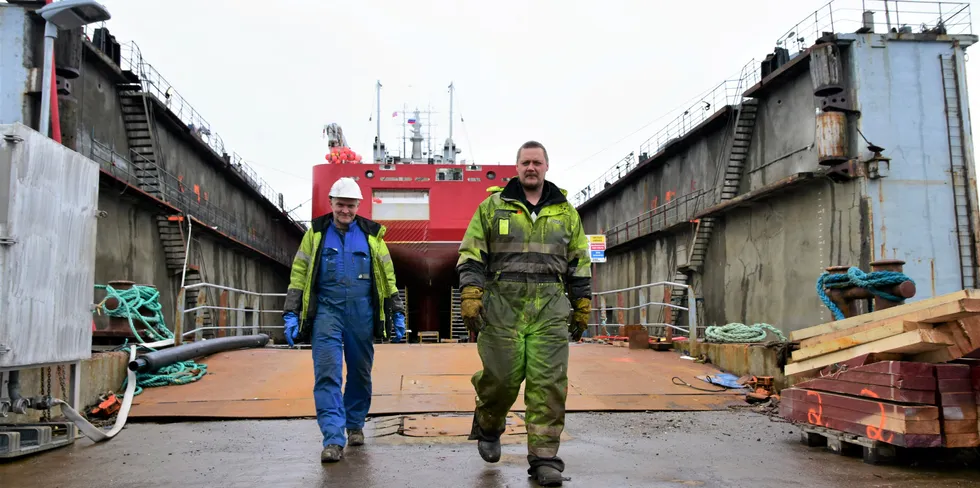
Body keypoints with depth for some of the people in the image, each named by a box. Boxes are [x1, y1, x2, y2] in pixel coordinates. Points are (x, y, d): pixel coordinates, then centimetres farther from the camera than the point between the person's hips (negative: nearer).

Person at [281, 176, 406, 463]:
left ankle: (355, 425, 30)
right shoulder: (316, 233, 8)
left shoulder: (372, 234, 9)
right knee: (327, 374, -11)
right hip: (326, 309, -1)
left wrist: (397, 313, 9)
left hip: (362, 311, 2)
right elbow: (298, 274, 7)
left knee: (360, 373, 11)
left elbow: (388, 275, 12)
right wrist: (291, 314, 0)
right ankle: (333, 439, -12)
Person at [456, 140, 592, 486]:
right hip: (503, 305, -1)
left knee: (549, 382, -3)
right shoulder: (492, 206, 6)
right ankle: (487, 425, 32)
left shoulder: (565, 211, 13)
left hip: (550, 308, 2)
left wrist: (582, 307, 13)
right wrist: (470, 295, -9)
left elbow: (578, 262, 17)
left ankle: (544, 457, 6)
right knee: (502, 376, 0)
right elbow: (471, 254, 3)